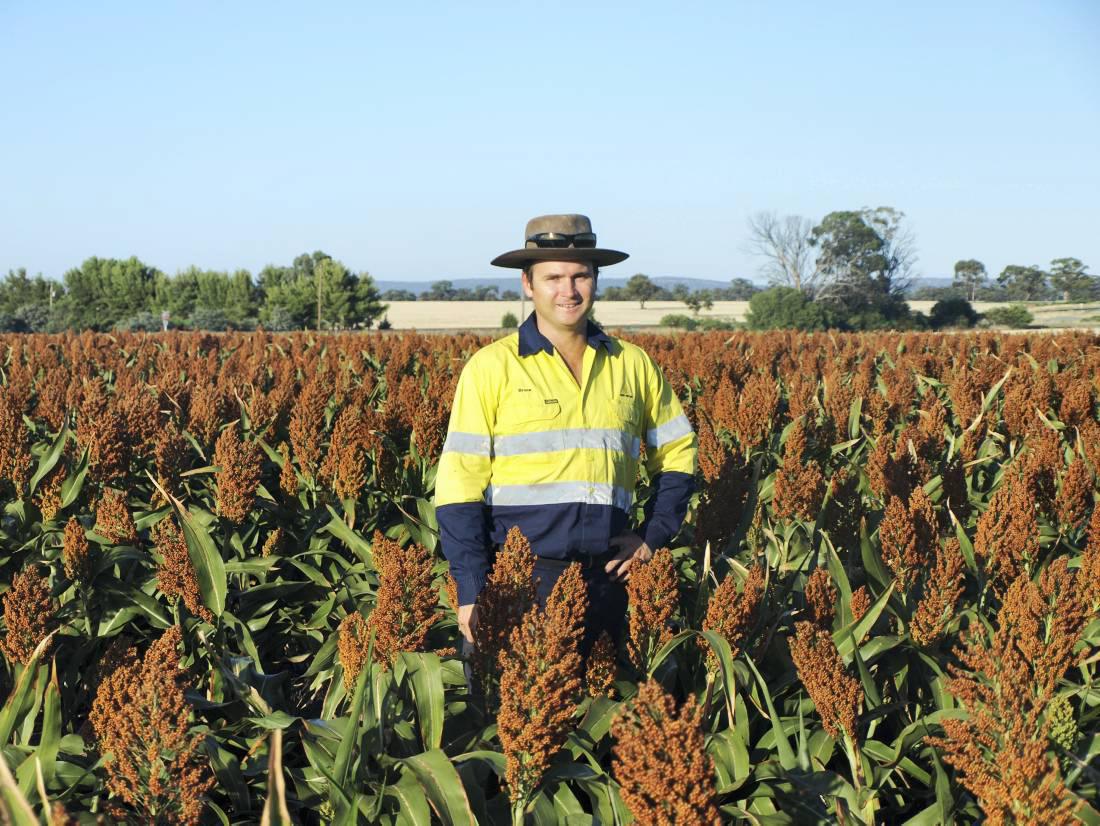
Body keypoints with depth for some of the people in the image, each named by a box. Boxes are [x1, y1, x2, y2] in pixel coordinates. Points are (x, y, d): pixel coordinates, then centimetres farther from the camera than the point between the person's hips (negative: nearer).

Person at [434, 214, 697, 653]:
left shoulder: (633, 365, 10)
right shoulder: (492, 366, -2)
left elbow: (678, 451, 22)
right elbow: (460, 480, -5)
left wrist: (653, 535, 8)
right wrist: (471, 591, -11)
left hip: (604, 579, 3)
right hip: (518, 580, -3)